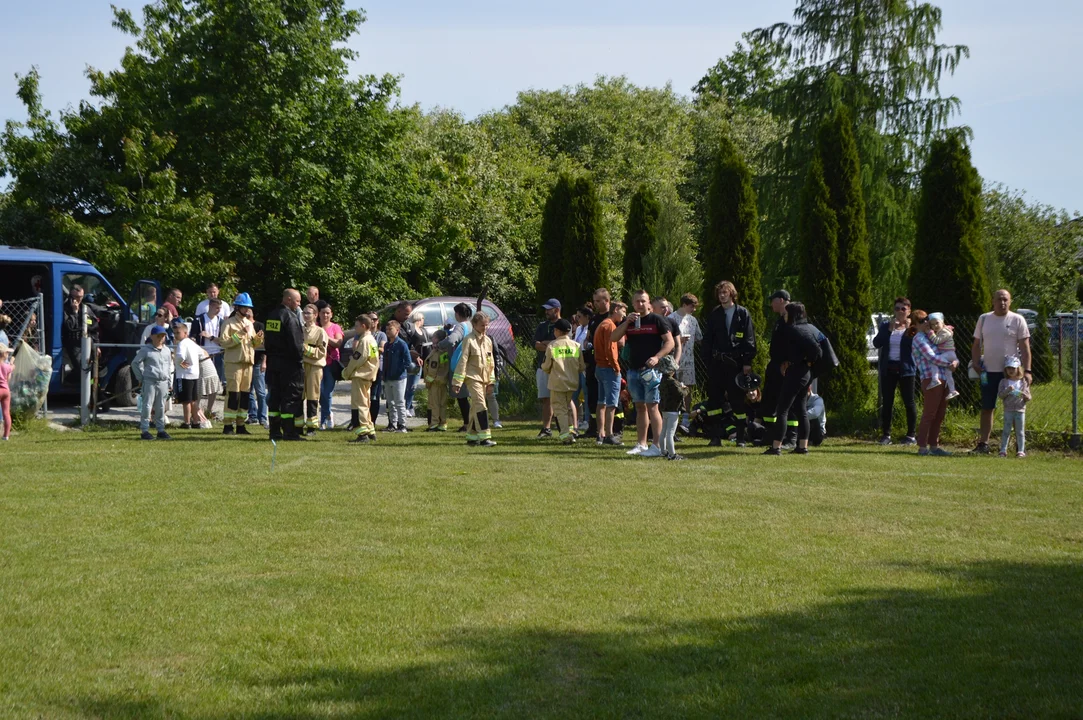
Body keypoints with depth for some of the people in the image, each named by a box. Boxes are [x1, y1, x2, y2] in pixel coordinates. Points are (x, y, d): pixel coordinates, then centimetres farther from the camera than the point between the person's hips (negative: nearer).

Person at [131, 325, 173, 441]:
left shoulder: (167, 351, 13)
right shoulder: (145, 350, -2)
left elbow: (170, 366, 21)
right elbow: (135, 363, 1)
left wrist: (169, 381, 14)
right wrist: (140, 378, -4)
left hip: (163, 382, 5)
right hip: (150, 382, -5)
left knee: (161, 407, 9)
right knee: (147, 406, -6)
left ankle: (161, 430, 16)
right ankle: (144, 430, -3)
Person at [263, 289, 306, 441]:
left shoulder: (271, 316, 13)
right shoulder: (290, 316, -14)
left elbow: (267, 341, 17)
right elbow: (296, 342, -18)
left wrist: (270, 357, 18)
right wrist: (300, 360, -11)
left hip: (272, 362, 8)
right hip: (289, 363, -8)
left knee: (274, 396, 11)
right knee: (291, 397, -5)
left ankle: (275, 431, 12)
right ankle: (290, 432, -6)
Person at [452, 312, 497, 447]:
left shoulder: (488, 340, 11)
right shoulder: (469, 340, -10)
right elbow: (462, 361, -12)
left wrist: (491, 379, 17)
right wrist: (457, 382, -14)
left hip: (483, 378, 7)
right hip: (472, 377, -7)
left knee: (475, 407, 11)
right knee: (480, 405, -16)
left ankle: (471, 437, 18)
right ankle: (484, 437, -21)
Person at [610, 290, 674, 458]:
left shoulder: (656, 320, -2)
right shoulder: (629, 321, 13)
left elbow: (670, 342, -6)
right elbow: (613, 338, 2)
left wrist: (656, 357, -20)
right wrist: (627, 322, -9)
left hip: (651, 369, -5)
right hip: (634, 370, 6)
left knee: (652, 406, -10)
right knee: (640, 407, 10)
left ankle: (657, 446, -11)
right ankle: (641, 444, 15)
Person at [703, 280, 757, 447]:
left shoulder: (742, 314, 2)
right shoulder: (714, 314, 11)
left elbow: (749, 339, -2)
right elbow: (707, 338, 15)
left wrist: (747, 362, -8)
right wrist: (710, 355, 2)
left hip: (736, 363, -3)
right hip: (716, 363, 3)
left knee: (737, 399, 1)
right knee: (714, 398, 0)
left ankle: (741, 437, 7)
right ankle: (716, 436, 6)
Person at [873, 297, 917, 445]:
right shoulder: (886, 325, 10)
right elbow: (876, 343, -3)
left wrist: (909, 329, -19)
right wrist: (889, 329, -10)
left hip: (905, 369, -3)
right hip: (888, 368, 3)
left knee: (909, 402, 0)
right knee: (887, 402, 2)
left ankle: (911, 435, 6)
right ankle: (886, 434, 6)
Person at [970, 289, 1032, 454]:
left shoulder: (1017, 320, -2)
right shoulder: (984, 319, 9)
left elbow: (1024, 347, -4)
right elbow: (977, 344, 13)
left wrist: (1027, 370, -12)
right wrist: (975, 363, -1)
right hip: (988, 372, 3)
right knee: (987, 408, 7)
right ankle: (983, 443, 13)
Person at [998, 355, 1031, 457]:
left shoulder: (1023, 382, 6)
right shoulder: (1004, 382, 5)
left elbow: (1028, 398, 8)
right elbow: (1000, 395, -5)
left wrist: (1025, 395, -14)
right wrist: (1007, 390, -20)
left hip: (1020, 410, 0)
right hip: (1008, 410, 0)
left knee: (1020, 432, 3)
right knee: (1006, 431, 2)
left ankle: (1021, 451, 6)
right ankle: (1003, 450, 4)